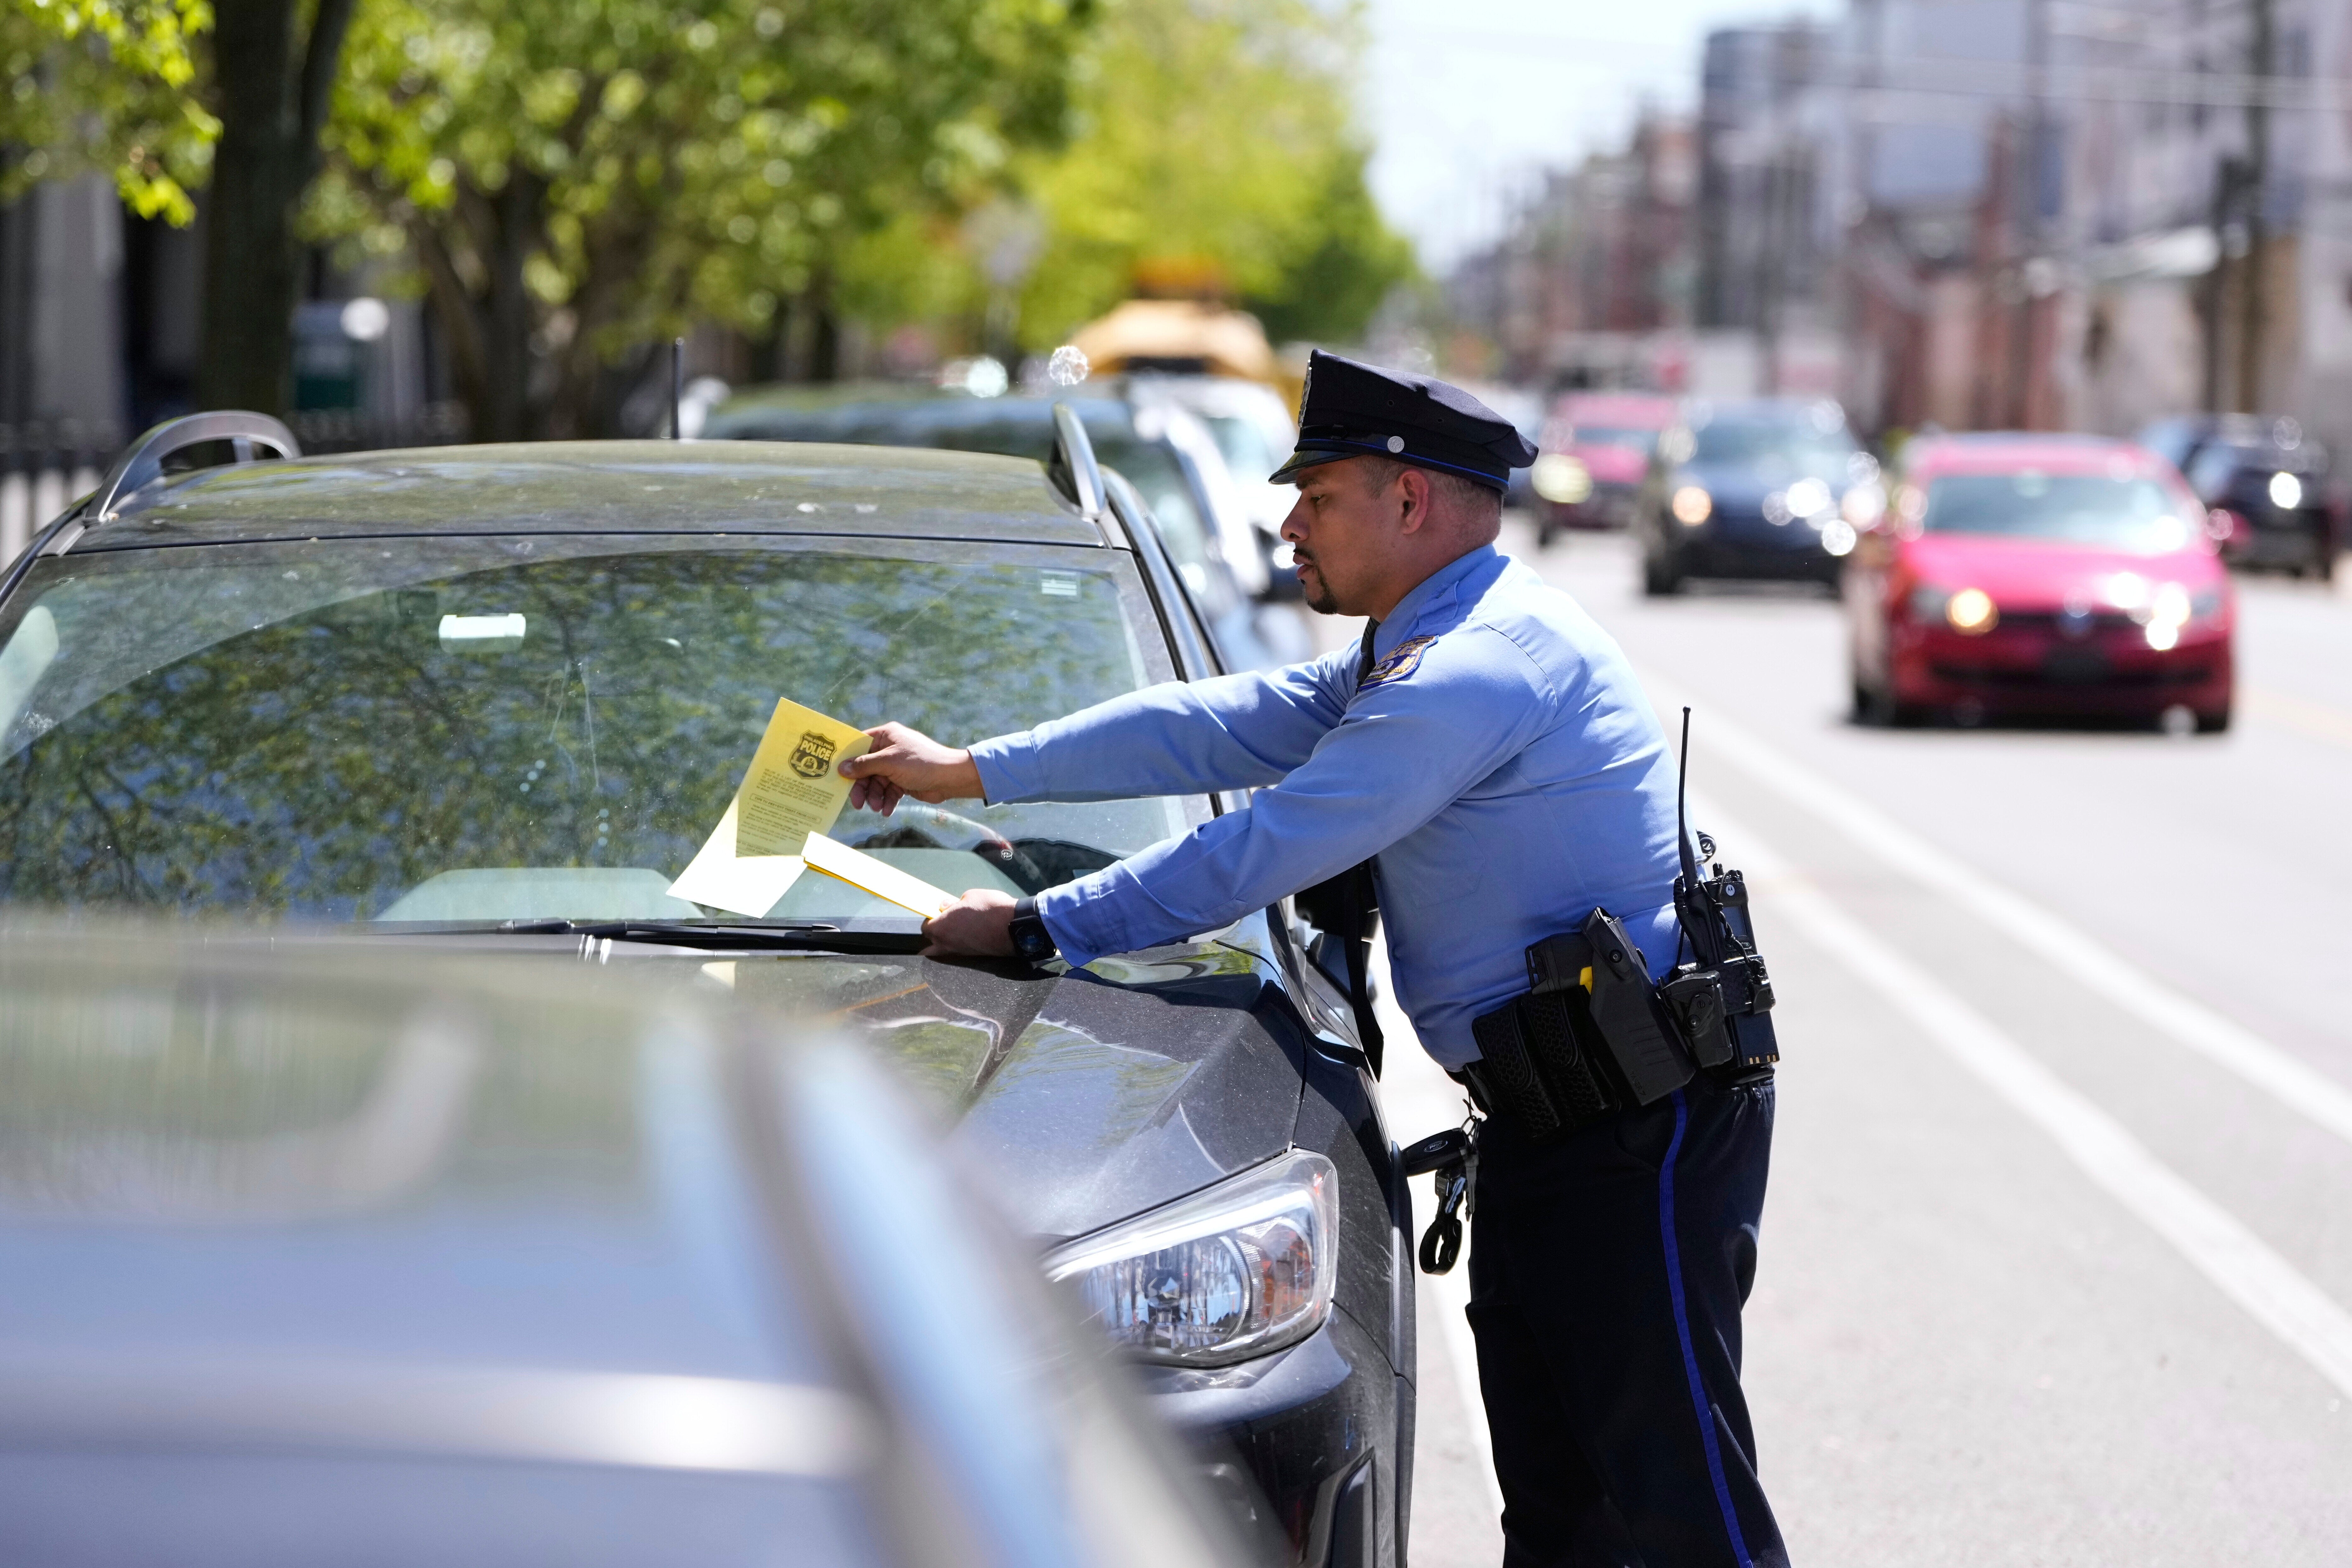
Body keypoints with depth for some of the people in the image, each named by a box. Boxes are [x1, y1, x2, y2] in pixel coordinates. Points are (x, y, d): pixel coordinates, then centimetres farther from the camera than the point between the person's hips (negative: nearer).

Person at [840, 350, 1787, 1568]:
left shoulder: (1484, 667, -17)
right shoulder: (1411, 658, 19)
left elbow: (1263, 846, -18)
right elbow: (1215, 727, 19)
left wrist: (1034, 929, -11)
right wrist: (966, 771, 17)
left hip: (1641, 1134, -11)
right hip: (1547, 1124, 11)